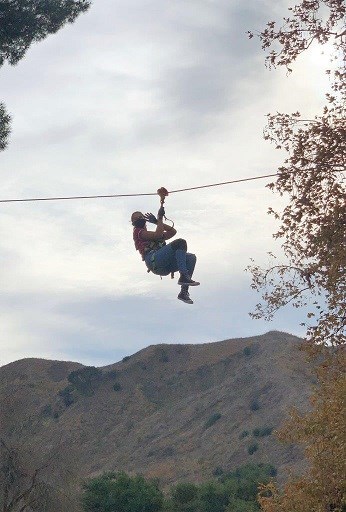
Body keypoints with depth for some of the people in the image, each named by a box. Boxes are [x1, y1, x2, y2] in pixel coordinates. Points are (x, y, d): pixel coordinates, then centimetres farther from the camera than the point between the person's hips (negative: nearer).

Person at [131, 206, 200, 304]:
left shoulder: (152, 235, 38)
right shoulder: (138, 232, 12)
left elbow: (173, 231, 31)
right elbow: (158, 234, -4)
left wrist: (157, 222, 28)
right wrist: (160, 218, 4)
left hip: (164, 267, 8)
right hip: (154, 261, -8)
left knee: (191, 258, -10)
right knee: (180, 242, -23)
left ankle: (184, 292, -18)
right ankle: (184, 277, -35)